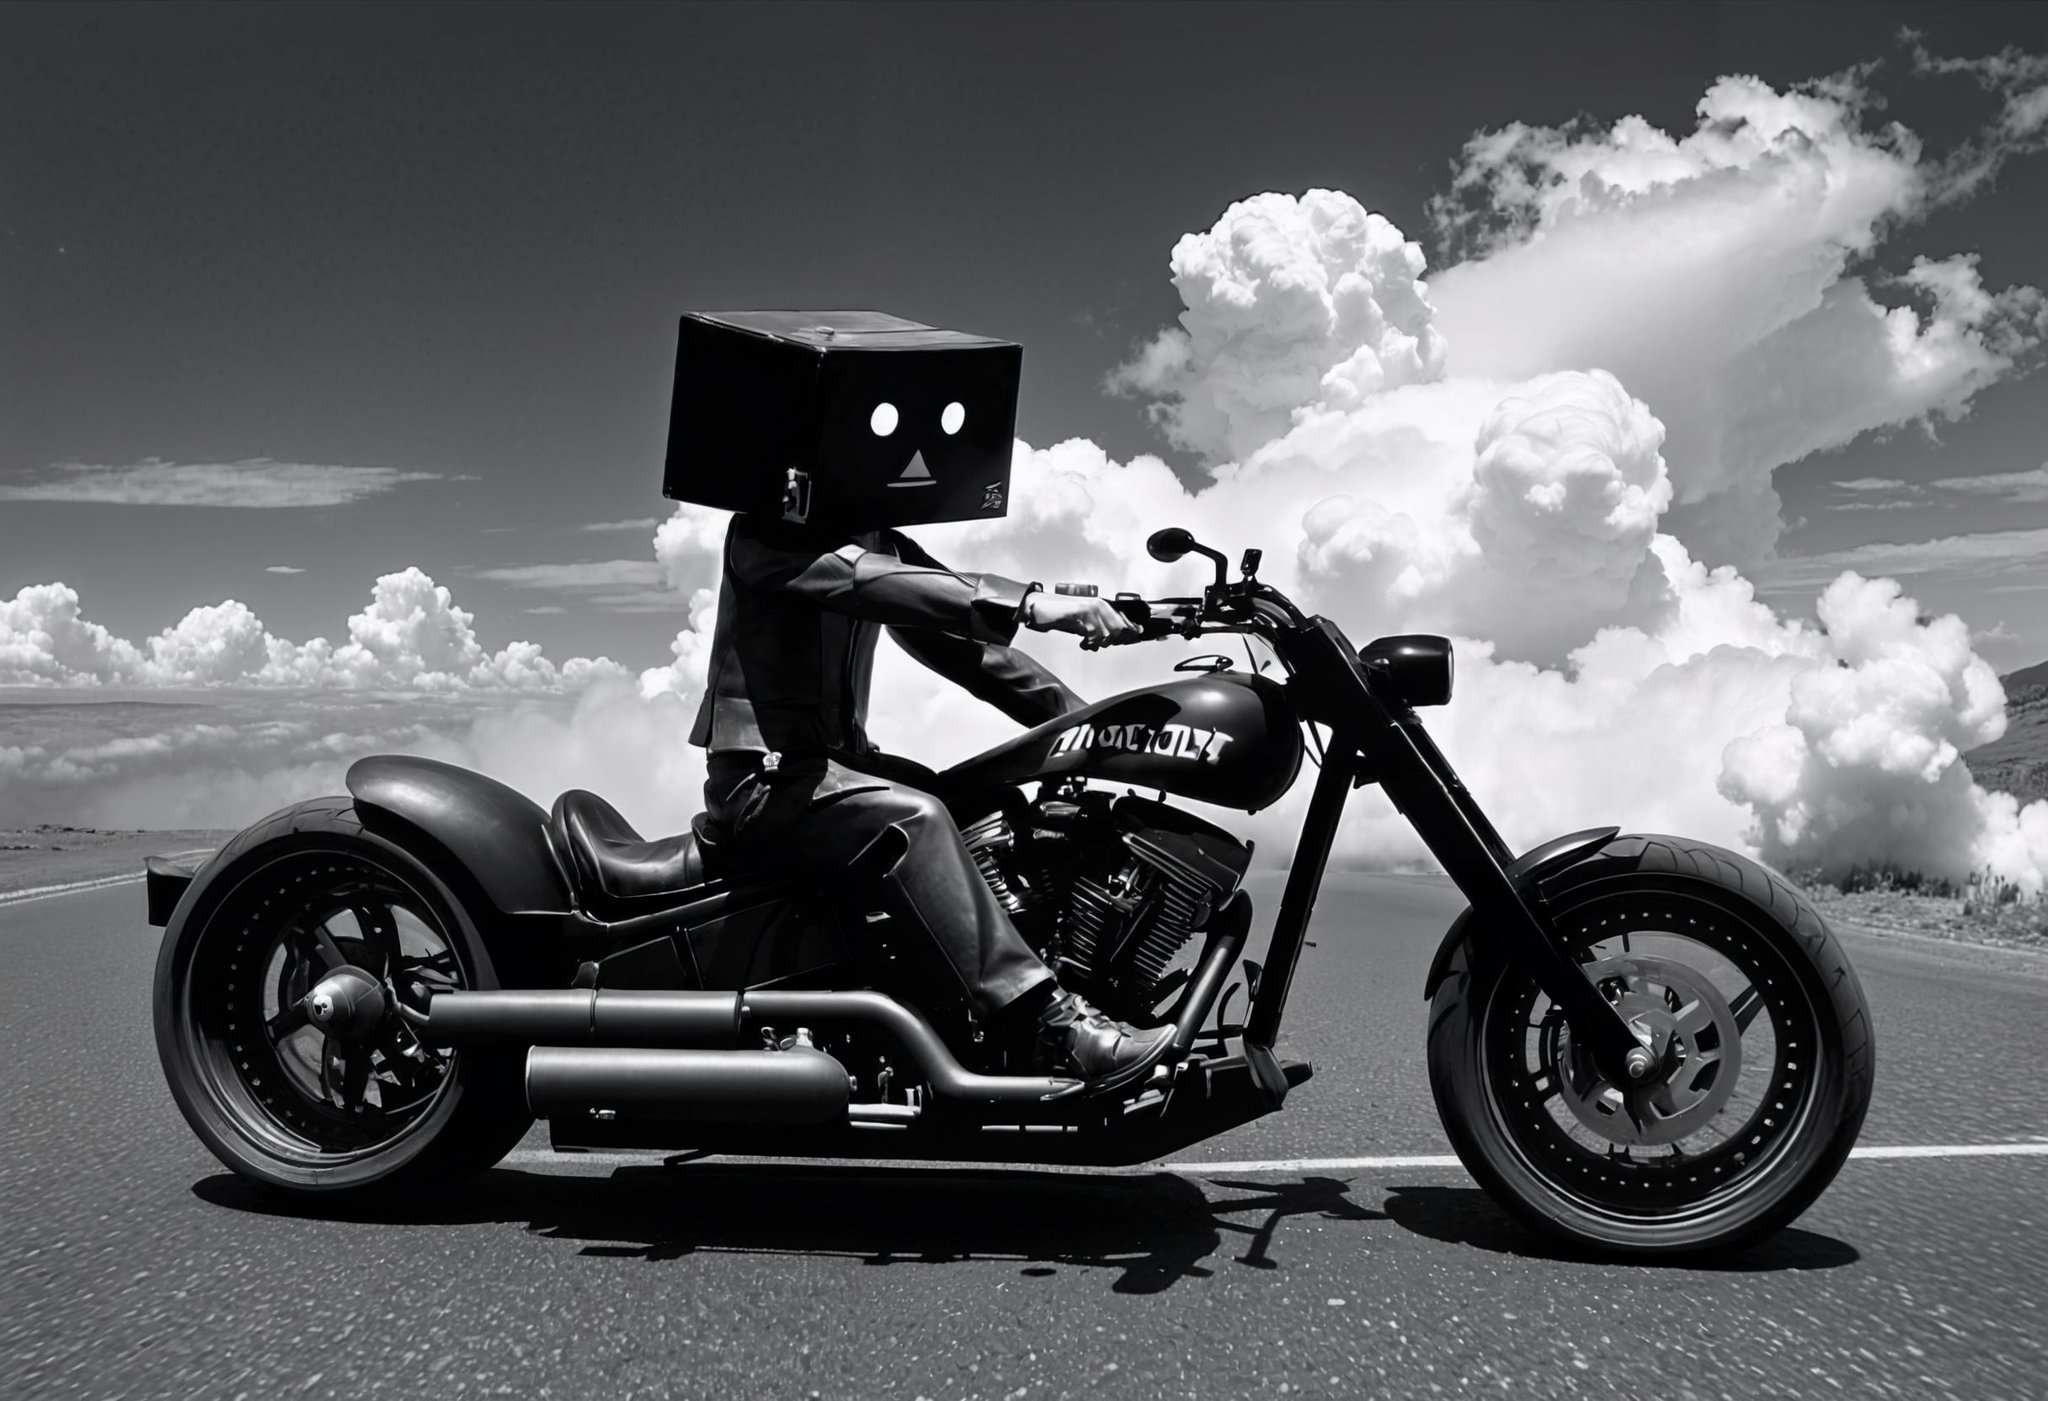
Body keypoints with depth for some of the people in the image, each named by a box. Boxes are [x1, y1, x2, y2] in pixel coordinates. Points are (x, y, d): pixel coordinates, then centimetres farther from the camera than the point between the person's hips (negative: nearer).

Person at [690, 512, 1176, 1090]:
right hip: (762, 776, -8)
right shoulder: (763, 529, -11)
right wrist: (1028, 605, -41)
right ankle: (1047, 1023, -36)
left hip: (836, 757, 9)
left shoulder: (881, 542, 13)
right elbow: (866, 579, -30)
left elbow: (958, 641, 8)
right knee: (914, 819, -30)